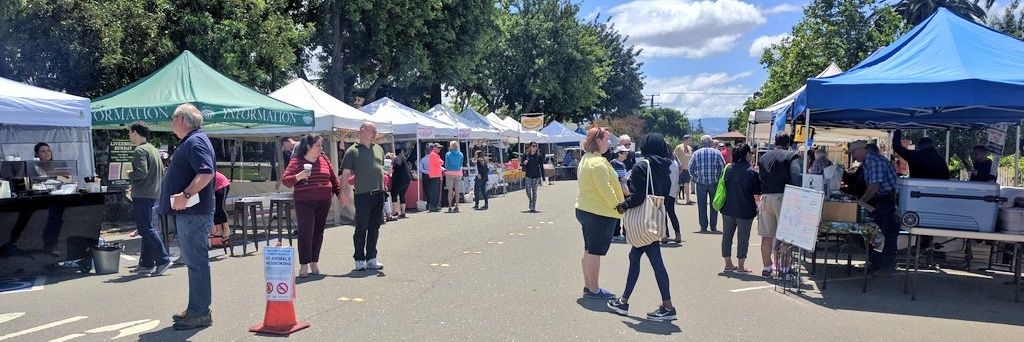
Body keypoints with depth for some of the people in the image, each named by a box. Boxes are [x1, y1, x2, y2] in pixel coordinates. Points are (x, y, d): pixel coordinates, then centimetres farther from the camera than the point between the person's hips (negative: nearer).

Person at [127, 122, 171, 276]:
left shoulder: (140, 151, -12)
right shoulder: (154, 149, 17)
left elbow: (141, 172, -22)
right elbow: (162, 172, 20)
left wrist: (129, 175, -5)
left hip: (142, 195, -9)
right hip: (153, 194, 9)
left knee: (146, 229, -8)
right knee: (147, 229, 12)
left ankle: (163, 259, -13)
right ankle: (146, 263, 16)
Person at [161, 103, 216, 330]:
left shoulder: (195, 141, -13)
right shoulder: (189, 142, 20)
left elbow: (206, 172, -28)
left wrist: (185, 195, -32)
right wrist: (183, 197, 18)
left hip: (194, 212, -11)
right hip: (187, 212, 11)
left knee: (196, 262, -7)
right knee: (194, 262, 15)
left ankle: (199, 314, -3)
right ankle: (196, 310, 24)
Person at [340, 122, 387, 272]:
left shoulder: (378, 149, 16)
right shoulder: (353, 150, -2)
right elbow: (346, 173, -5)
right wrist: (344, 191, -14)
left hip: (379, 193, 6)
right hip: (363, 194, -5)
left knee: (374, 228, 10)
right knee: (361, 228, 0)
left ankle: (371, 258, 18)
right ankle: (359, 260, 9)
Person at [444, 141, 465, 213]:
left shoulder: (448, 154, -3)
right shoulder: (461, 154, 5)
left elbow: (446, 164, 1)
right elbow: (461, 165, 9)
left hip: (450, 173, -2)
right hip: (458, 173, 2)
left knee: (450, 190, -1)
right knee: (457, 190, 6)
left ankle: (450, 207, -3)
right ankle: (456, 206, 7)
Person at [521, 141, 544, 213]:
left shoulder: (539, 156, 1)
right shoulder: (526, 156, 3)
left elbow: (541, 167, 4)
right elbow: (524, 169, 8)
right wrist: (524, 164, -15)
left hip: (536, 176, -1)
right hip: (528, 176, 1)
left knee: (534, 191, 0)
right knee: (528, 190, -10)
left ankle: (533, 207, 7)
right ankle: (530, 200, 22)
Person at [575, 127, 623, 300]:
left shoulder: (585, 159, 14)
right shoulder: (598, 162, -18)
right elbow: (606, 189, -21)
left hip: (585, 209, 10)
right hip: (600, 213, -10)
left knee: (589, 250, 15)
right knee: (595, 251, -3)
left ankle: (588, 286, 22)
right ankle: (594, 290, 3)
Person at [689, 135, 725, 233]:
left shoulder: (696, 153, 0)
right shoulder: (717, 153, -2)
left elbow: (691, 168, -1)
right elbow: (723, 167, -5)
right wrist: (719, 178, 7)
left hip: (701, 182, 0)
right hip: (714, 182, 0)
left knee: (702, 205, 7)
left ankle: (703, 227, 7)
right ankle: (713, 226, 11)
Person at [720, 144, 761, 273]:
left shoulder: (728, 169, 1)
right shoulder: (751, 172, -13)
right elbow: (757, 194, -11)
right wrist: (757, 204, 7)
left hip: (728, 209, 5)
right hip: (745, 210, -5)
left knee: (727, 236, 13)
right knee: (743, 238, 5)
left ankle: (728, 264, 21)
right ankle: (741, 266, 10)